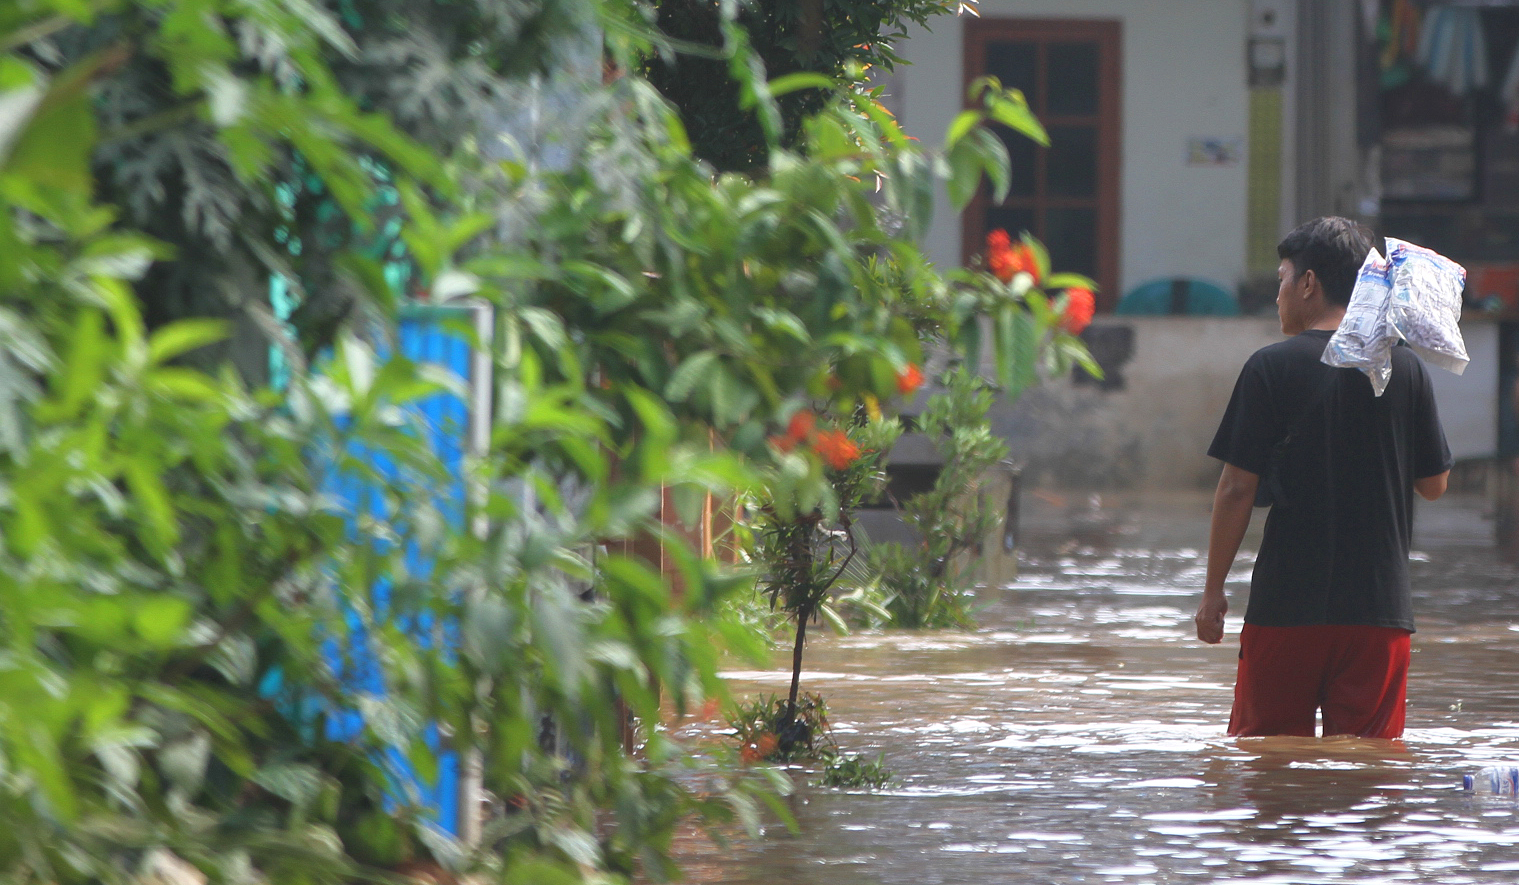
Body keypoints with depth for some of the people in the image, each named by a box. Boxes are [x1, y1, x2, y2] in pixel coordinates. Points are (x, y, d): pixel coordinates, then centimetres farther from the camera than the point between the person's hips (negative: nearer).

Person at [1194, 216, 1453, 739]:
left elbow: (1238, 489, -7)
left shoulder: (1271, 368, -5)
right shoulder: (1405, 368, 2)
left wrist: (1213, 589, 1)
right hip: (1380, 607, 2)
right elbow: (1434, 484, 9)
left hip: (1286, 603, -2)